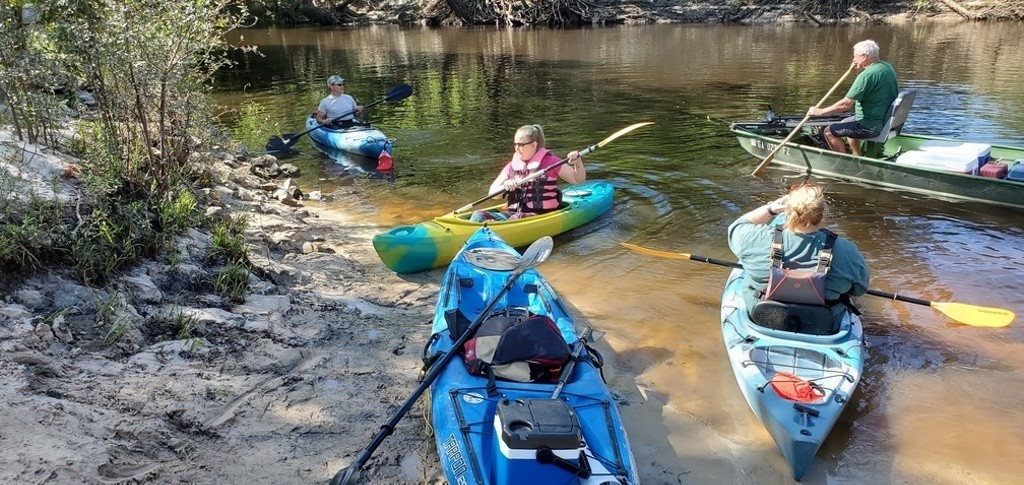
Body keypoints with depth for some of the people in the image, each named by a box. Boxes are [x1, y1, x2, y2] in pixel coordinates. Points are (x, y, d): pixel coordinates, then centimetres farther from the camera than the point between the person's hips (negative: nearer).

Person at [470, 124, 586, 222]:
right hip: (513, 213, 5)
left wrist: (577, 162, -12)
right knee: (479, 215, -18)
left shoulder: (549, 162, 3)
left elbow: (579, 180, 7)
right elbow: (492, 193, 9)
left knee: (516, 219, -37)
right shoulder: (512, 166, 14)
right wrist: (504, 187, -12)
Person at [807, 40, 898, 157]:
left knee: (829, 132, -6)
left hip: (873, 126, -10)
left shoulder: (867, 75, -24)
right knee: (844, 122, 30)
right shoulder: (887, 67, 5)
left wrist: (820, 112, -15)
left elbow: (846, 104, -24)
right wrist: (863, 68, 15)